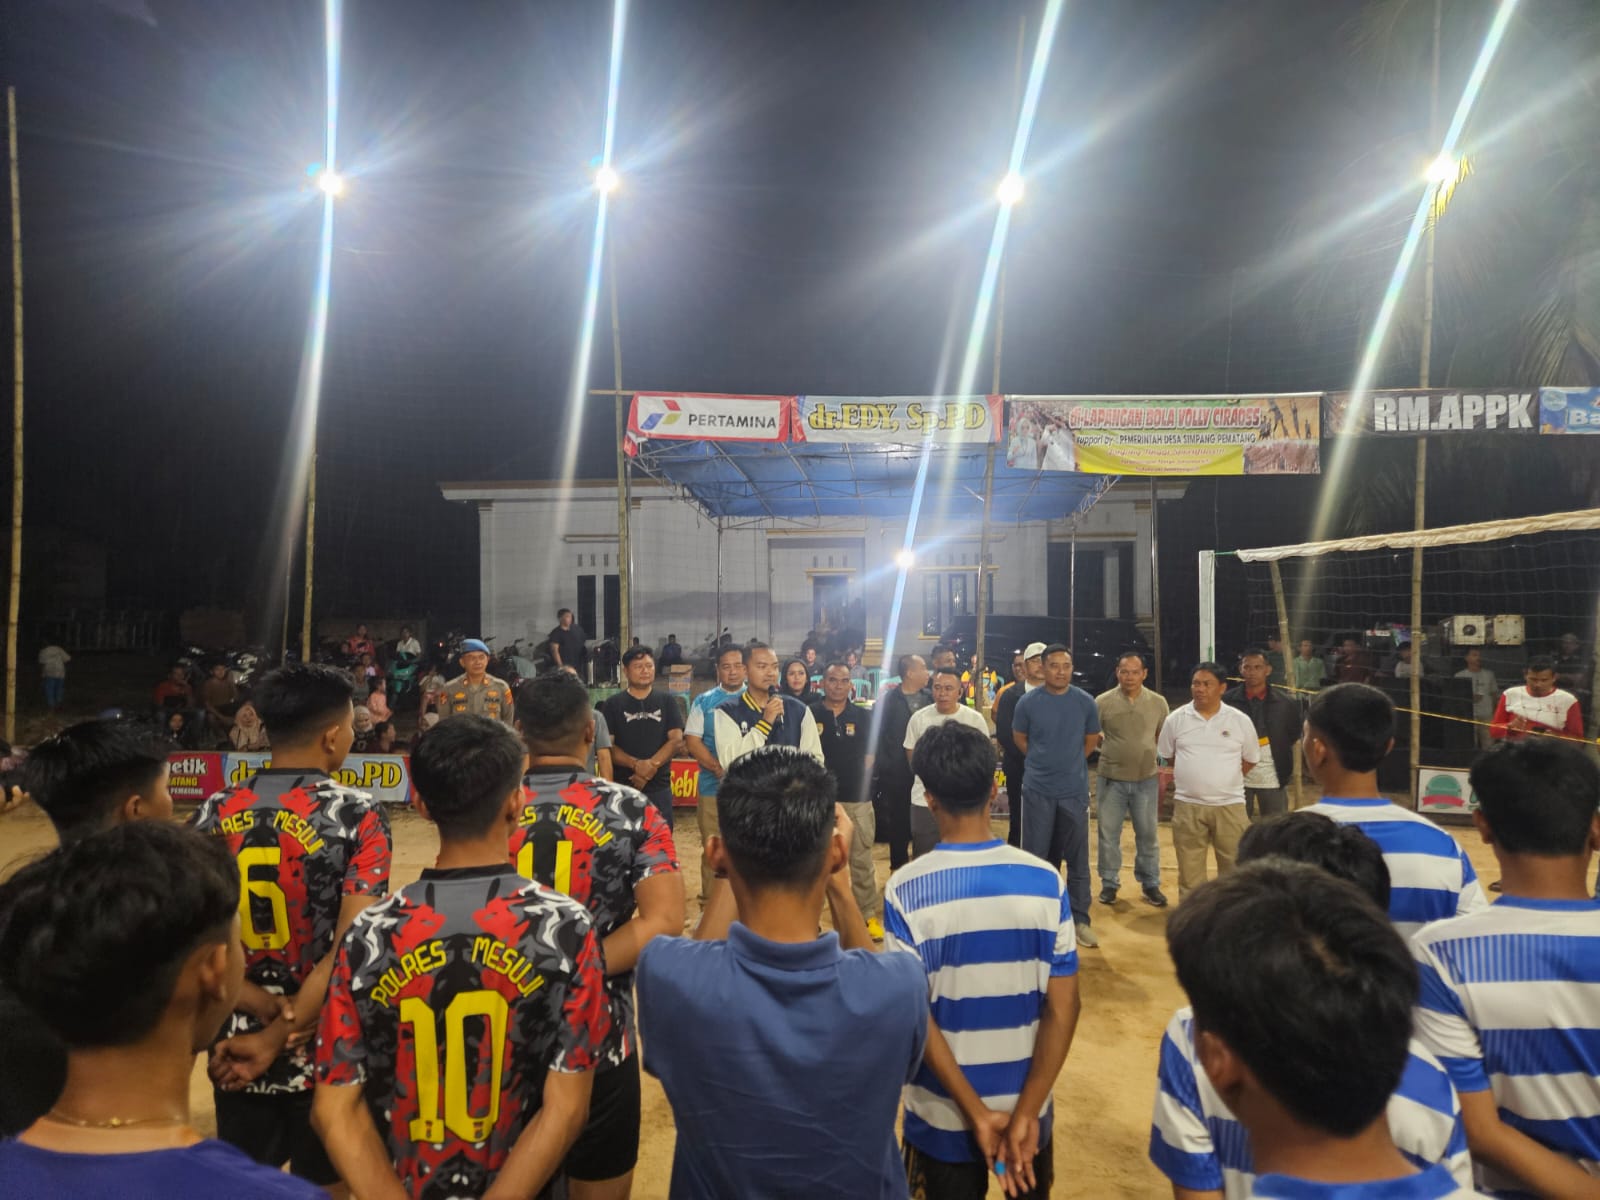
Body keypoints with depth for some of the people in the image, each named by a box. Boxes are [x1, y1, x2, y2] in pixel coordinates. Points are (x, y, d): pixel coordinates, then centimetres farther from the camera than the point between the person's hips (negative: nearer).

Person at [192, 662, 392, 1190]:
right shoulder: (357, 816, -16)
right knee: (325, 1183, 16)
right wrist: (278, 1039, -12)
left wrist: (258, 1010, 0)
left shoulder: (215, 813, -3)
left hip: (237, 1050, 4)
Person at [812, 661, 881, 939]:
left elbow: (869, 756, 11)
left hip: (857, 799, 1)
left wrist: (857, 779, 2)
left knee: (862, 861, 6)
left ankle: (870, 916, 16)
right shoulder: (809, 715, -1)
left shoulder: (864, 716, 5)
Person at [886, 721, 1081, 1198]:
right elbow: (1063, 1008, -12)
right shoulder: (1046, 881, -12)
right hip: (1025, 1109, 2)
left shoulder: (906, 890, -18)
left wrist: (976, 1113, -10)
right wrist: (1025, 1113, -9)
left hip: (944, 1116, -1)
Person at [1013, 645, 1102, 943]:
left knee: (1078, 858, 6)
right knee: (1035, 856, 8)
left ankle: (1080, 919, 17)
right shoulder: (1028, 702, -6)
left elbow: (1091, 740, 12)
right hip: (1037, 789, -1)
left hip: (1075, 790, 1)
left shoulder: (1086, 702, -3)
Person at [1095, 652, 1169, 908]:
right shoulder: (1102, 701, -6)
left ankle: (1150, 884, 26)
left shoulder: (1158, 702, 0)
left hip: (1147, 780, 1)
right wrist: (1100, 741, -12)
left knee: (1148, 834, 12)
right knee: (1108, 834, 8)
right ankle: (1109, 883, 22)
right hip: (1111, 779, -1)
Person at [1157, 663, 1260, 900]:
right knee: (1189, 869, 10)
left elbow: (1251, 758, 10)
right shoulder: (1176, 719, -1)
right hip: (1188, 806, 0)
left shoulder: (1240, 720, -2)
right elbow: (1167, 754, 11)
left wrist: (1226, 779, 8)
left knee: (1234, 868, 8)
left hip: (1230, 805, 0)